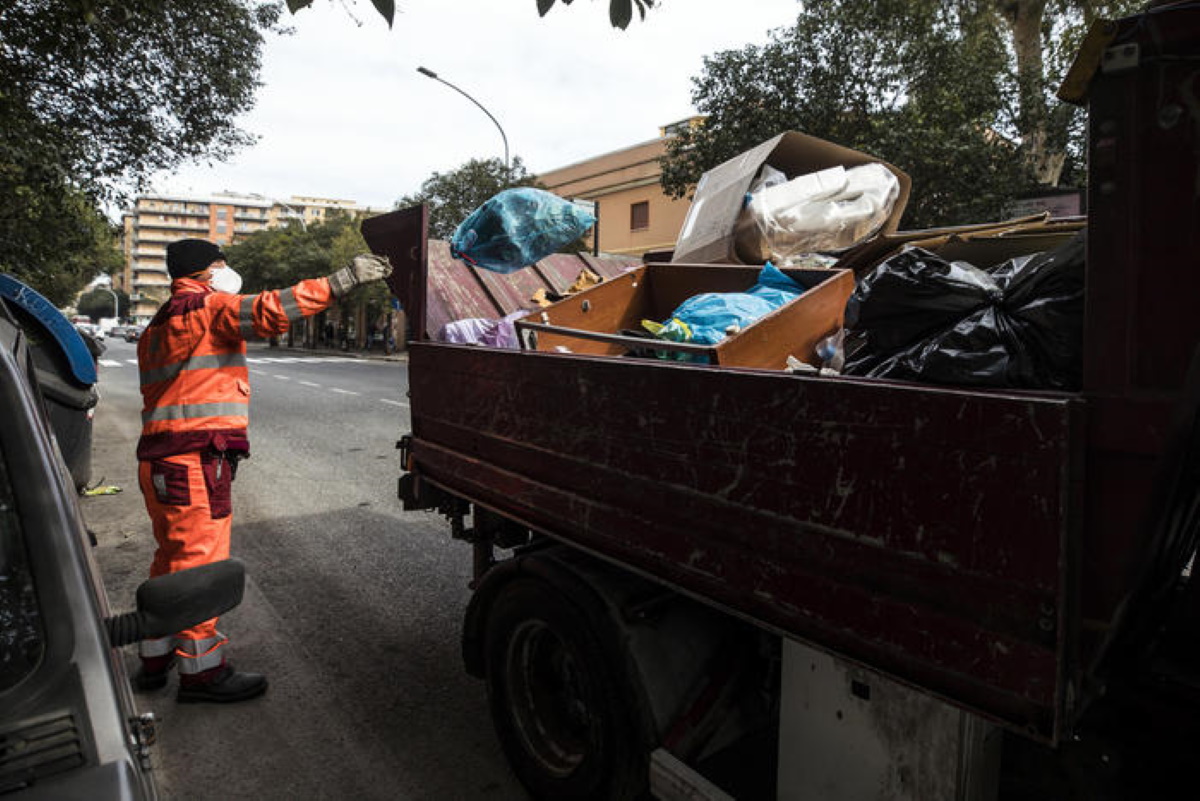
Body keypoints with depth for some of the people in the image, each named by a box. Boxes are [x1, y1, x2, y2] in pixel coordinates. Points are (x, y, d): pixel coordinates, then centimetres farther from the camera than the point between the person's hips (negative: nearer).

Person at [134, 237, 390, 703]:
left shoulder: (158, 326, 23)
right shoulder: (209, 307, -7)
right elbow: (268, 312, -24)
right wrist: (341, 281, -26)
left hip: (162, 462, 10)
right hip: (195, 460, -10)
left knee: (173, 559, 18)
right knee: (199, 559, -3)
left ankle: (156, 659, 29)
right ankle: (200, 670, 5)